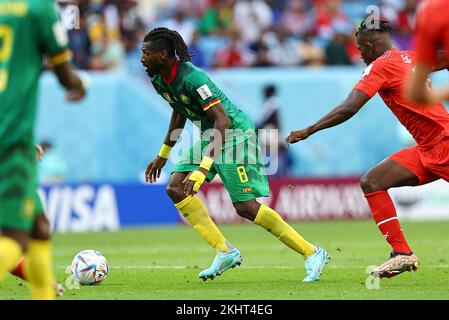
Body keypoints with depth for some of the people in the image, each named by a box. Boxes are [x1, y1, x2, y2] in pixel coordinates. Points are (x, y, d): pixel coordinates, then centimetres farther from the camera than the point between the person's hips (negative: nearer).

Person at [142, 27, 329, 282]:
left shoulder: (192, 78, -28)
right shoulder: (159, 79, 0)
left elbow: (222, 120, -32)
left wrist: (204, 167, -37)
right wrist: (163, 155, 25)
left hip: (234, 130, -9)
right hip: (208, 134, 9)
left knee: (245, 207, -12)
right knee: (176, 188, -5)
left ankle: (312, 254, -3)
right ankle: (225, 252, -1)